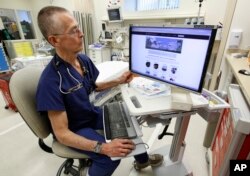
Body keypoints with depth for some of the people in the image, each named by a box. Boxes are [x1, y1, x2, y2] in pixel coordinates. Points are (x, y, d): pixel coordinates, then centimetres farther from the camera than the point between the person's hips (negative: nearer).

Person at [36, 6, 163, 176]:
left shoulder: (84, 60, -8)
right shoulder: (51, 81, -31)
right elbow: (61, 133, -28)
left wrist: (119, 81, -2)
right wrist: (102, 147, -39)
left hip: (91, 113, 7)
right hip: (74, 129, -7)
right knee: (111, 157, -26)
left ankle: (142, 159, 31)